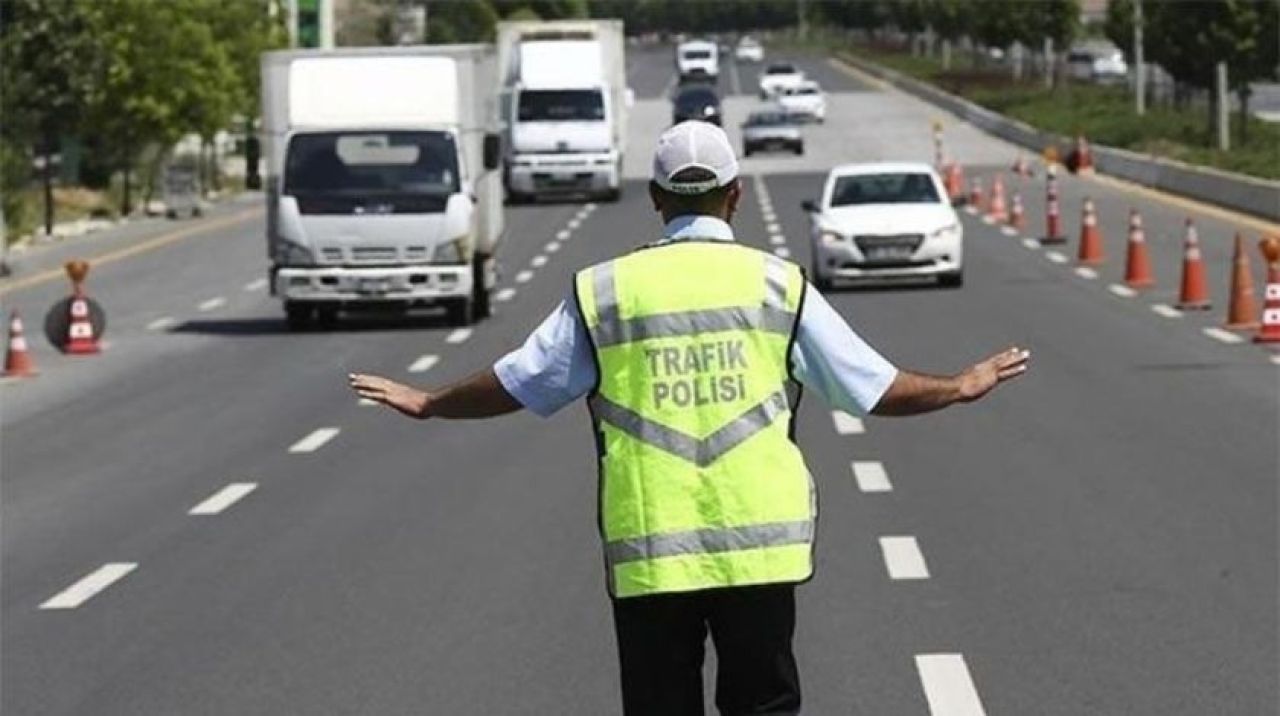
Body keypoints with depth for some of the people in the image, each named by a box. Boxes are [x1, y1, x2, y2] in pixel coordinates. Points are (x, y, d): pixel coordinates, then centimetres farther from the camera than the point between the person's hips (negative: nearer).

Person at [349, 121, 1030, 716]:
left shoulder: (603, 291, 2)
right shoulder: (777, 284, 2)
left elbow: (514, 385, 10)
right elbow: (875, 388, 6)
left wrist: (425, 403, 28)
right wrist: (962, 387, 24)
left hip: (647, 554, 0)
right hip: (759, 547, 0)